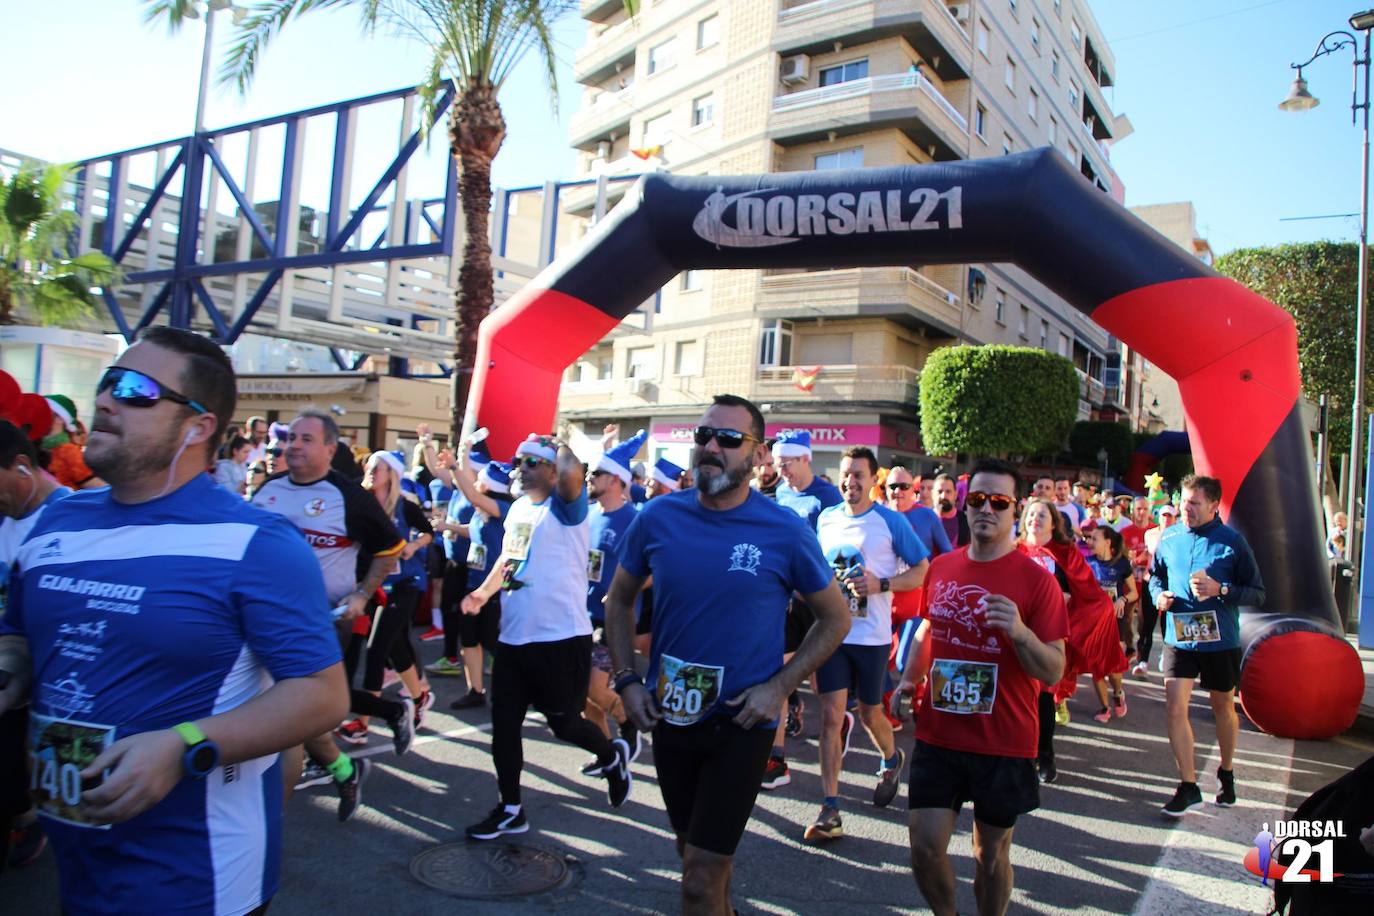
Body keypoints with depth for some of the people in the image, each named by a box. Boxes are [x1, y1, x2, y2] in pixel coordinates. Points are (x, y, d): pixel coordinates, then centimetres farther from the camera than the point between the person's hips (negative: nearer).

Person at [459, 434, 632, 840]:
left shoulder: (565, 507, -11)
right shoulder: (518, 508, 13)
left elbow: (572, 474, -33)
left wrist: (557, 444, -13)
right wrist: (484, 591, 9)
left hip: (561, 637, -7)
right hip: (513, 637, 7)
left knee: (563, 722, 6)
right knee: (503, 724, 10)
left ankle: (613, 755, 36)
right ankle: (510, 809, 26)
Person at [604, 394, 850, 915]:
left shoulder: (785, 531, -14)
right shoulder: (658, 517, -7)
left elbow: (835, 619, -3)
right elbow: (620, 601, 7)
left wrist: (779, 687, -13)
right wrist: (626, 680, -3)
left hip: (742, 723, -4)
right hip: (668, 715, 4)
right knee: (692, 847, 25)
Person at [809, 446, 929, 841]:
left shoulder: (891, 522, -5)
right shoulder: (826, 519, 6)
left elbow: (922, 571, -4)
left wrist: (881, 585, -18)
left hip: (871, 634, -2)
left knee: (870, 713, 13)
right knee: (831, 715, -3)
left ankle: (892, 761, 47)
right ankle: (830, 809, 3)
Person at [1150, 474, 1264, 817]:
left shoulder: (1233, 541, -9)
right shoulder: (1169, 538, -1)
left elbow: (1258, 595, -8)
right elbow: (1155, 575, 15)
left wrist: (1221, 590, -24)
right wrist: (1159, 594, -6)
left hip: (1220, 639, -2)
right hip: (1178, 637, 2)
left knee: (1223, 708, 17)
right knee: (1174, 708, -7)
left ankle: (1226, 773, 40)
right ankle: (1188, 787, 4)